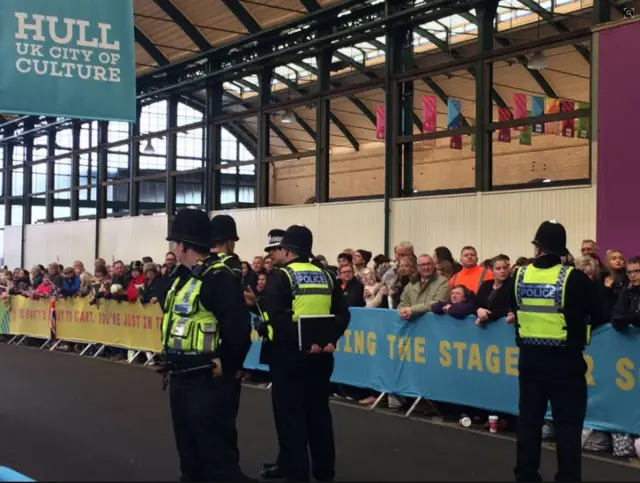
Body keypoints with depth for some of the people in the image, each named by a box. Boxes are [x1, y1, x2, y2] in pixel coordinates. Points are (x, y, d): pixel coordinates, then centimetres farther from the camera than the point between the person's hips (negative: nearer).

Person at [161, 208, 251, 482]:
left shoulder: (218, 277, -17)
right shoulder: (184, 278, 14)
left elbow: (238, 325, -25)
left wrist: (227, 364, -14)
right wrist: (172, 364, 15)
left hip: (207, 381, -10)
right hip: (180, 378, 10)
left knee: (215, 451, -5)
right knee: (188, 447, 19)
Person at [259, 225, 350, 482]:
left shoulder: (281, 277, -8)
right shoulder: (326, 276, 9)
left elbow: (275, 316, -22)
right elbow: (342, 314, 3)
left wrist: (300, 338, -22)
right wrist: (331, 337, -7)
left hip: (289, 354, -6)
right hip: (321, 354, 6)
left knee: (291, 415, 3)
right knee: (319, 412, 15)